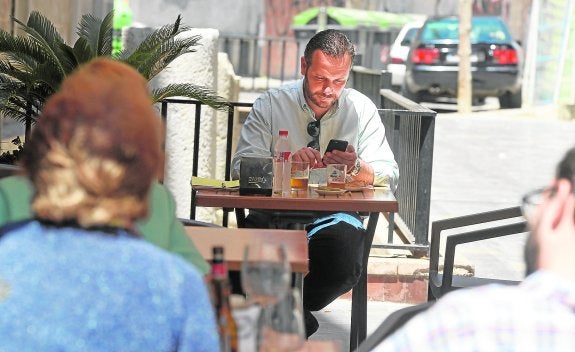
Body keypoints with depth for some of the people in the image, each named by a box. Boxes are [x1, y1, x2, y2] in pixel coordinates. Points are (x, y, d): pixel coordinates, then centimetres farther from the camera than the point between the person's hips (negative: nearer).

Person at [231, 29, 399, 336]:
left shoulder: (361, 109, 7)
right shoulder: (271, 104, 4)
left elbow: (389, 177, 3)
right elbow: (242, 167, -5)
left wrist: (355, 166, -19)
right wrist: (288, 161, -23)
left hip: (336, 216, 1)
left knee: (344, 265, -33)